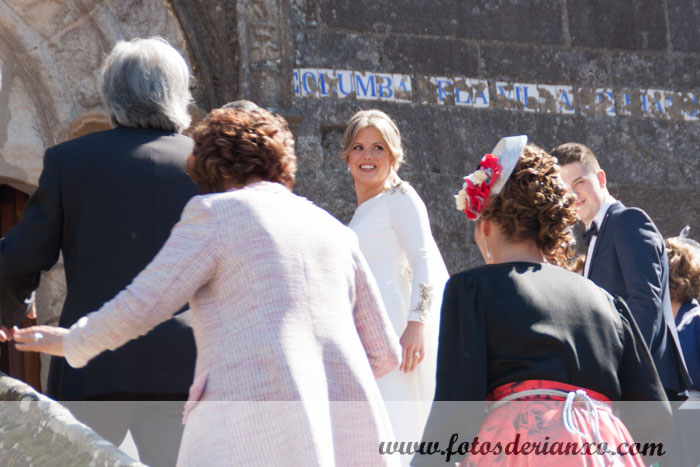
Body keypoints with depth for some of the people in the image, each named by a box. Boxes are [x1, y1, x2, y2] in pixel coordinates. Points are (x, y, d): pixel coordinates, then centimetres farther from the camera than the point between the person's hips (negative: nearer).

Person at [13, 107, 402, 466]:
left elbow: (138, 308, 2)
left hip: (252, 435, -6)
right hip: (343, 432, 6)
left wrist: (73, 343, 22)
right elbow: (382, 353, 23)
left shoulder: (216, 216, 6)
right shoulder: (333, 233, 23)